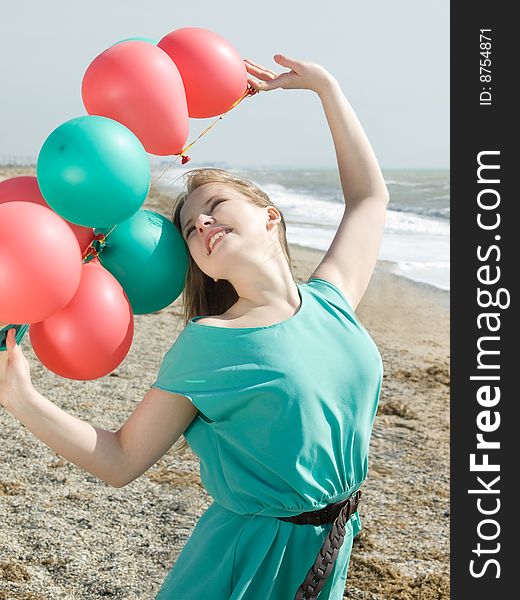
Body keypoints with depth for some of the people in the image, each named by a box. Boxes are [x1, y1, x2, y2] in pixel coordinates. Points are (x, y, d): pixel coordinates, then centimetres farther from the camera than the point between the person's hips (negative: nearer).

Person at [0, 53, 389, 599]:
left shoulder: (330, 302, -2)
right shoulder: (203, 347, -13)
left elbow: (369, 195, 12)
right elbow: (120, 461, -10)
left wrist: (326, 86, 13)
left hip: (333, 550, 5)